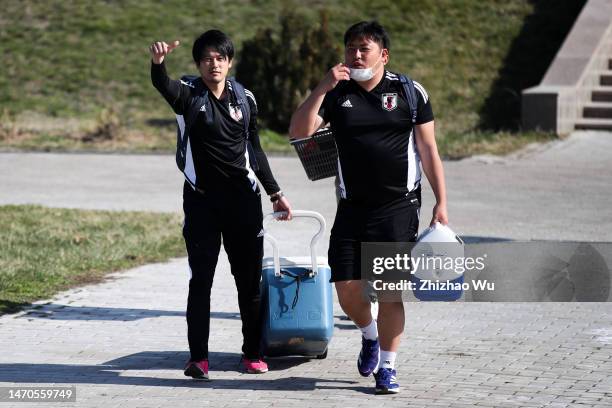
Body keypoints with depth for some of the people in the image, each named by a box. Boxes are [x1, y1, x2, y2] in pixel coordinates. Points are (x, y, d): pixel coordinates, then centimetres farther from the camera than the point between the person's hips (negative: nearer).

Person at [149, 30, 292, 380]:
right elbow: (163, 85, -28)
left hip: (243, 199, 3)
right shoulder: (189, 95, -4)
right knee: (201, 280, -4)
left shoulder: (245, 98, 6)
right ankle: (199, 357, 0)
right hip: (201, 199, -3)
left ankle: (253, 352, 20)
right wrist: (158, 63, -51)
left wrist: (275, 193, 16)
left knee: (250, 279, 8)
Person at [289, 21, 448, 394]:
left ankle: (387, 367, 7)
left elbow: (428, 150, 4)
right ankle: (369, 336, 32)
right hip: (353, 207, 2)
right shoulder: (337, 94, 5)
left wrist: (441, 202, -2)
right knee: (348, 289, 1)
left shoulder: (410, 92, 2)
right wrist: (323, 87, -16)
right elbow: (299, 131, -7)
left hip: (399, 207, -2)